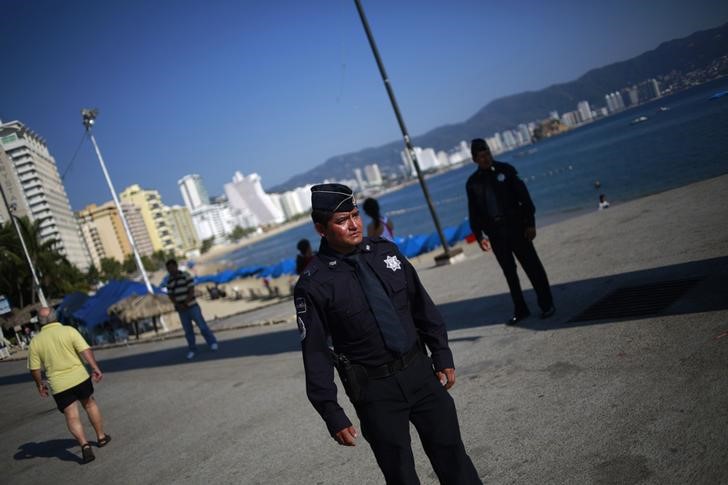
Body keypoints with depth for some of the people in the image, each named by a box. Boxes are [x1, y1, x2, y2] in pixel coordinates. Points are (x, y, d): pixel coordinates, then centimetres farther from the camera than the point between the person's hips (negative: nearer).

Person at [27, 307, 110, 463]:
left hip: (59, 386, 0)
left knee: (72, 417, 5)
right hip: (79, 377, 0)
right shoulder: (69, 330, -6)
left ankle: (85, 445, -13)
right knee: (90, 404, 21)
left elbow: (34, 369, 2)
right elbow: (86, 350, -15)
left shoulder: (35, 342, -1)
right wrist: (95, 368, -13)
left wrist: (40, 385, 16)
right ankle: (101, 437, 30)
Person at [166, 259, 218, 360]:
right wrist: (178, 305, -10)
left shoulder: (186, 276, -7)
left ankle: (212, 342, 15)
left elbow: (191, 291, -11)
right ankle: (192, 350, 15)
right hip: (181, 310, 4)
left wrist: (185, 303, -16)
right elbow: (170, 295, 5)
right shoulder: (169, 281, 6)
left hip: (192, 306, -4)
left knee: (202, 326, -1)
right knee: (188, 330, 6)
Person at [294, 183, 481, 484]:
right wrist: (332, 415, -10)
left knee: (452, 455, 14)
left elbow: (422, 305, 8)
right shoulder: (313, 285, -13)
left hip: (420, 370, 4)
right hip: (374, 391, -4)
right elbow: (315, 353, -10)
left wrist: (442, 356, 8)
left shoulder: (384, 251, 0)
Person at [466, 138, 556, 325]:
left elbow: (524, 196, 0)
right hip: (495, 233, 2)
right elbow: (474, 212, 11)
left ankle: (546, 304, 11)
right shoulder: (472, 182, 7)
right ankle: (520, 310, 15)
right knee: (509, 272, 7)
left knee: (532, 266, 1)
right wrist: (479, 236, 4)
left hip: (515, 226, -2)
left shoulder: (505, 170, 1)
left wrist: (530, 223, -6)